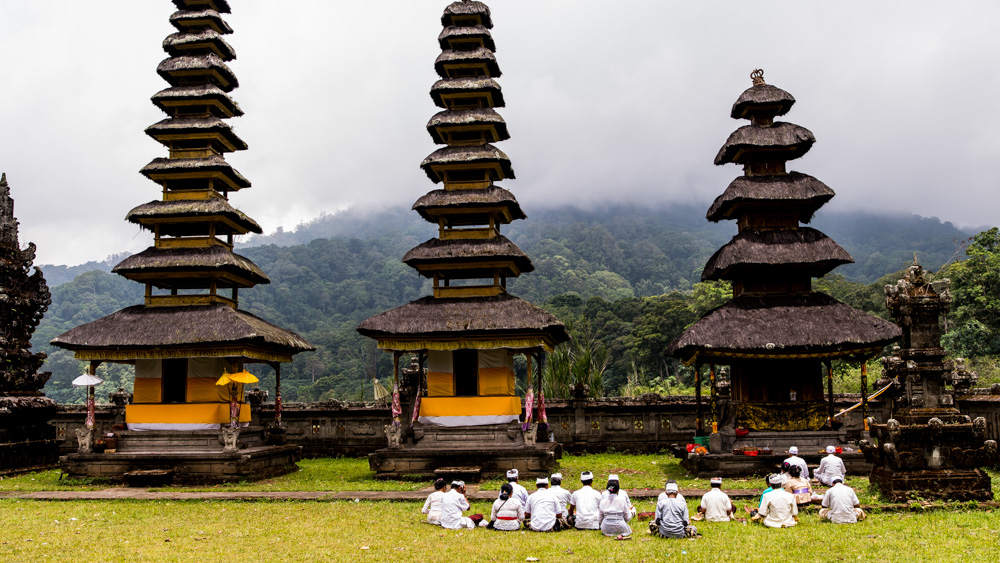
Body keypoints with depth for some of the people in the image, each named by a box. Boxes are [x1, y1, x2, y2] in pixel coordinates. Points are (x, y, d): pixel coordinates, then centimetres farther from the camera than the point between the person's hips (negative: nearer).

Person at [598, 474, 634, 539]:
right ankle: (622, 535, -2)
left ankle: (609, 534, 3)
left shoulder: (603, 501, -3)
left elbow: (599, 520, 4)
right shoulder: (622, 500, -10)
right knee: (628, 531, 31)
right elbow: (627, 518, -2)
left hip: (606, 529, 2)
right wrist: (630, 510, 18)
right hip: (619, 528, -2)